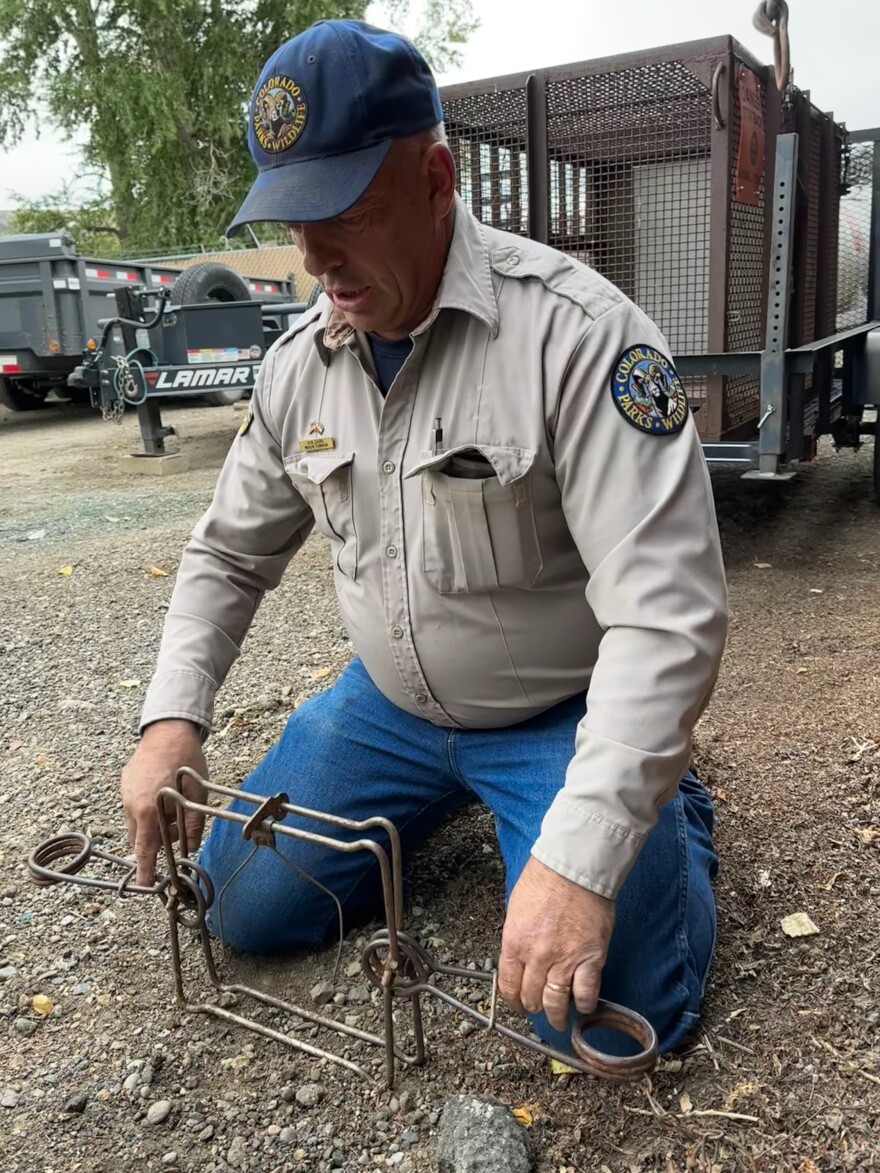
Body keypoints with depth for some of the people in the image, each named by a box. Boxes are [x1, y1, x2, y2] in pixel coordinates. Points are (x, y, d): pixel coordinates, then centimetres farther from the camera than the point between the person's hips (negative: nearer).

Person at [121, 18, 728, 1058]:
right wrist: (173, 716, -6)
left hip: (565, 716, -5)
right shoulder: (298, 364, -4)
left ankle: (673, 807, 16)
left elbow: (665, 611, -30)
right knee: (242, 907, 5)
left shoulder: (575, 330, -25)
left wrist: (579, 859, -36)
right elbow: (230, 552, 8)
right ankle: (442, 800, 29)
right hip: (389, 703, 6)